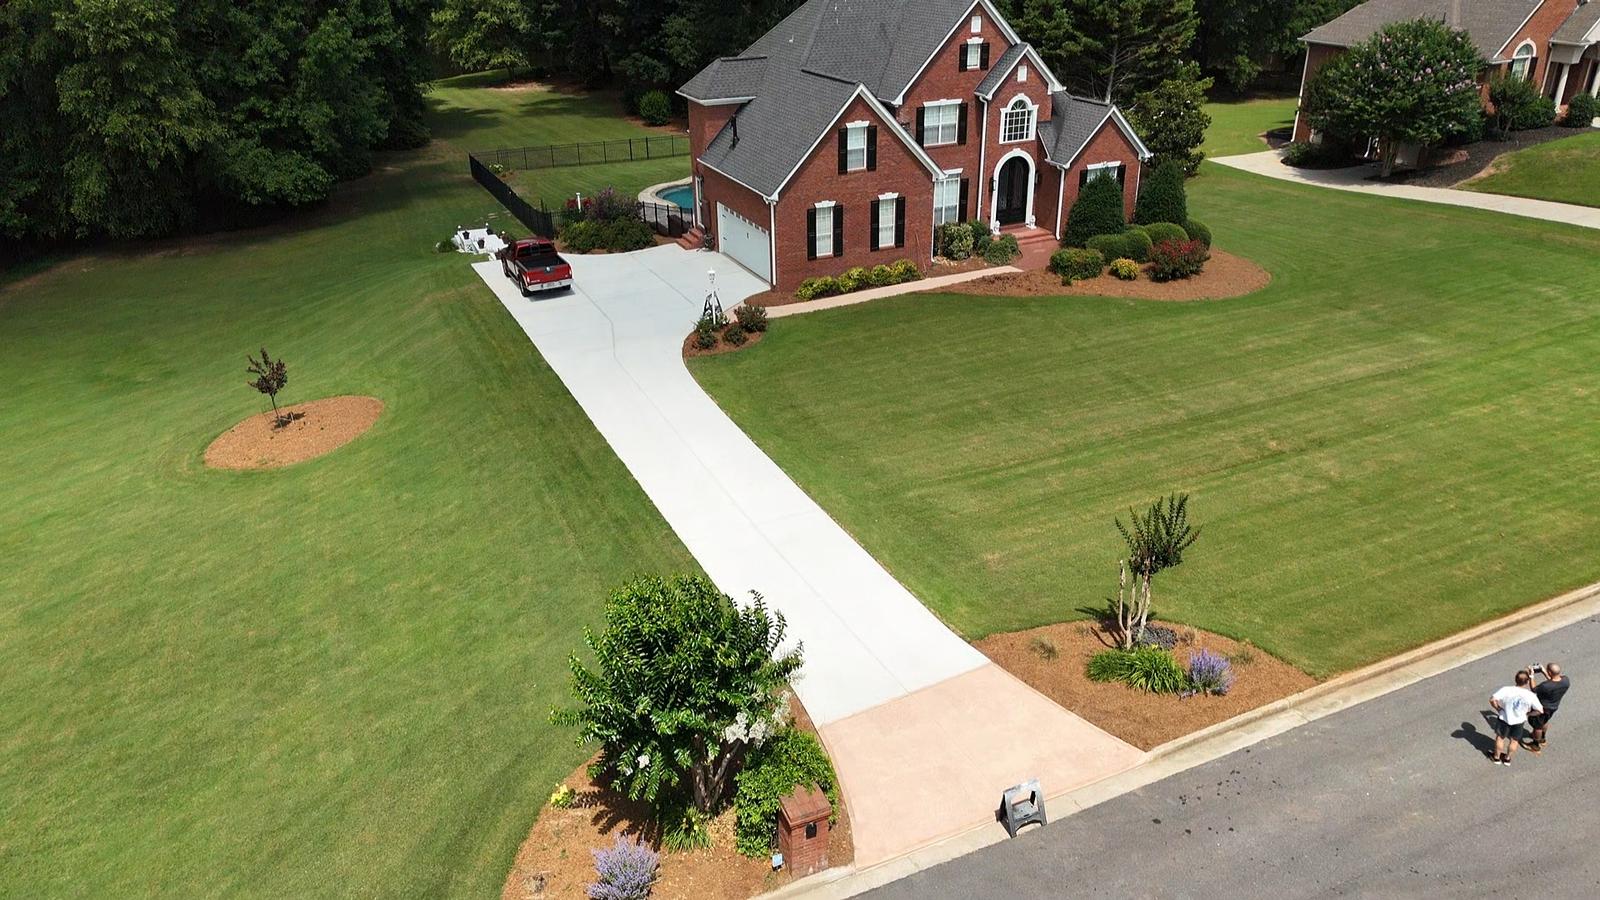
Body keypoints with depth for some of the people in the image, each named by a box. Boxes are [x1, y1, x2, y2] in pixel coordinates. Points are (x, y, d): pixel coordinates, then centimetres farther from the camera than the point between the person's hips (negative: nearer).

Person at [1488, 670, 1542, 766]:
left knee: (1500, 738, 23)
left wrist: (1498, 709, -12)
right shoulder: (1531, 696, -24)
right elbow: (1540, 710, -14)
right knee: (1514, 741, 25)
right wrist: (1527, 713, 2)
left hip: (1504, 719, -1)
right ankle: (1507, 758, 43)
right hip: (1519, 721, 1)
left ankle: (1497, 758, 39)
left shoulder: (1506, 690, -28)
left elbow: (1492, 700, -32)